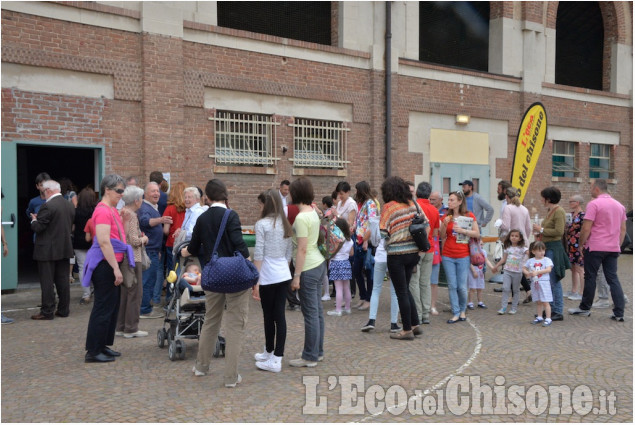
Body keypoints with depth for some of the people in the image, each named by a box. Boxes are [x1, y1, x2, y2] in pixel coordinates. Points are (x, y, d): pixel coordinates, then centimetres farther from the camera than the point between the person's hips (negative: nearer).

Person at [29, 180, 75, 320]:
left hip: (48, 250, -7)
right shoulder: (70, 205, 7)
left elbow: (38, 228, -16)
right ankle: (63, 310, 16)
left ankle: (47, 312, 5)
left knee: (47, 282, 0)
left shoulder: (48, 206, -17)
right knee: (63, 281, 11)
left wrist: (34, 220, 6)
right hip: (65, 249, 7)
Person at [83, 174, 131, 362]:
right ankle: (93, 352, 5)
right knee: (103, 308, -3)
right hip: (105, 264, -10)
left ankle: (103, 346, 25)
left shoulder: (113, 210, 14)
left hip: (112, 263, 10)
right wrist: (116, 269, -23)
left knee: (112, 306, 15)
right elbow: (104, 242, -23)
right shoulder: (103, 211, -16)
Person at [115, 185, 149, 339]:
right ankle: (131, 328, 5)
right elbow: (134, 241, -20)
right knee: (135, 293, 0)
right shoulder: (132, 216, -15)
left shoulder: (121, 213, 10)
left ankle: (120, 326, 22)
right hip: (132, 258, -9)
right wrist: (144, 239, -1)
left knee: (123, 293, 15)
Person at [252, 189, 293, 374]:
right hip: (284, 275, 6)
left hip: (268, 277, -6)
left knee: (269, 316, 6)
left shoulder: (262, 224, -10)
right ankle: (277, 356, 12)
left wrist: (256, 280, -9)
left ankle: (270, 354, 18)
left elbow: (258, 254, -12)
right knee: (279, 315, 7)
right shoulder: (285, 224, 9)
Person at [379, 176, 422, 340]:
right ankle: (415, 325, 22)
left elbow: (383, 231, -12)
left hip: (397, 253, -6)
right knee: (405, 290, 20)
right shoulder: (412, 204, 6)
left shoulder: (388, 206, -10)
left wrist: (387, 242, 9)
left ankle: (407, 330, 10)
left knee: (402, 292, 3)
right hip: (413, 251, 6)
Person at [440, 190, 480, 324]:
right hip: (448, 256, 3)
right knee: (452, 286, 2)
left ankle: (462, 310, 22)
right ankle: (456, 313, 8)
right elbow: (442, 236, 6)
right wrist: (444, 225, -11)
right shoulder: (446, 216, 7)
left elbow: (477, 234, -3)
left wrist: (462, 230, -15)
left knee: (462, 287, 1)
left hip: (463, 256, -2)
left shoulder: (469, 216, -1)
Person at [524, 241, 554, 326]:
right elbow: (524, 268, 14)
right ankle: (539, 317, 25)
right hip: (534, 283, 4)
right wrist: (527, 273, -7)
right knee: (538, 302, 14)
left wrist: (537, 272, -20)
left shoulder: (547, 260, -5)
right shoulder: (530, 261, 7)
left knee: (545, 302, -4)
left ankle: (548, 319, 0)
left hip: (544, 283, -4)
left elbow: (548, 269, -17)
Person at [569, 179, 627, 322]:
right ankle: (619, 313, 2)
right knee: (613, 279, 6)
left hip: (595, 247, -6)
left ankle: (585, 308, 16)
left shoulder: (594, 204, -11)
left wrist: (581, 244, -2)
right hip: (613, 248, 6)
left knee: (590, 277, 5)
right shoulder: (619, 206, 12)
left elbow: (586, 228, -14)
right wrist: (618, 245, 21)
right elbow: (623, 229, 15)